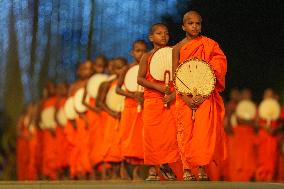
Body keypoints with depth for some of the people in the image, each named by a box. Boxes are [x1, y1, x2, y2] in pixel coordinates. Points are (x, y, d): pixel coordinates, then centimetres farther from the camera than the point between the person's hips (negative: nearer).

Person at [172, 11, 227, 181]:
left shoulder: (210, 45, 3)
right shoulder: (178, 48, 6)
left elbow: (217, 70, -3)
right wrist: (186, 98, -11)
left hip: (205, 95, -1)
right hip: (185, 97, 1)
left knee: (204, 130, -11)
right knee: (186, 131, -3)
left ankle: (202, 170, -12)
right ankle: (187, 170, -2)